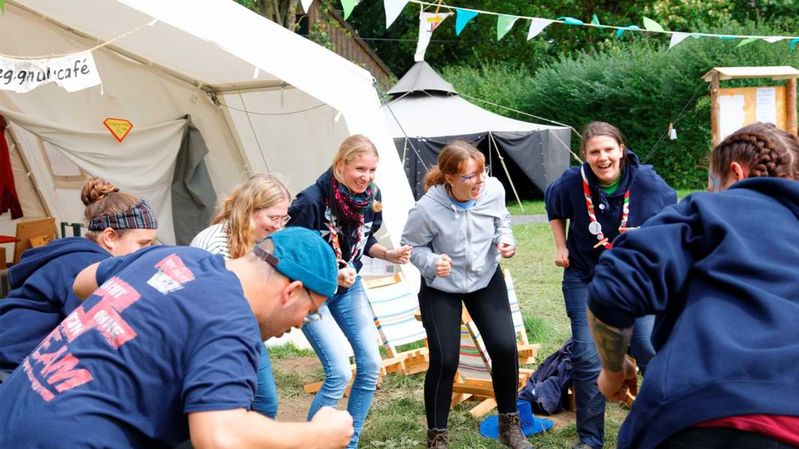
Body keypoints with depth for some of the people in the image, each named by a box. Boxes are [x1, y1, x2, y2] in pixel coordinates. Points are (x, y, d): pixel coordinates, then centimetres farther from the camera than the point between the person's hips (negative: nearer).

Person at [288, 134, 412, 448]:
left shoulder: (371, 196, -8)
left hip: (349, 287, 7)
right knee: (339, 372, -15)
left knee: (370, 365, 3)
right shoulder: (312, 201, -28)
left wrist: (389, 255, -9)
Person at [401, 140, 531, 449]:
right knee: (444, 361, -8)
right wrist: (432, 262, -31)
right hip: (441, 288, -3)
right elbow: (411, 246, -12)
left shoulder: (493, 189, -19)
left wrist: (505, 239, -15)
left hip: (486, 279, 3)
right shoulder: (427, 209, -30)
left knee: (504, 347, -7)